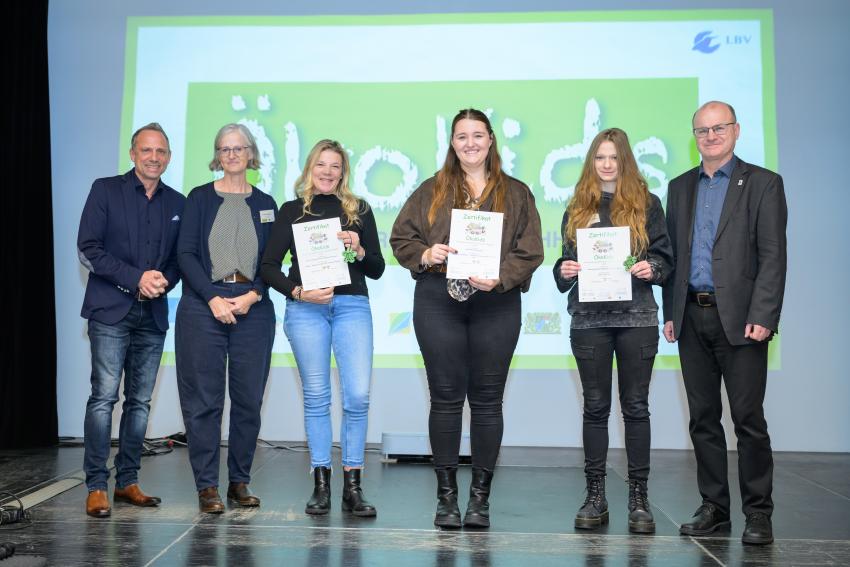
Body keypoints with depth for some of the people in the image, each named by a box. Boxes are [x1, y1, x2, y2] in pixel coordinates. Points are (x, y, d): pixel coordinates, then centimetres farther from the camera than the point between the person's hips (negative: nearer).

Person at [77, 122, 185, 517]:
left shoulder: (177, 203, 13)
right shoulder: (105, 190, 3)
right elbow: (88, 248, -5)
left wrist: (163, 281, -8)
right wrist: (137, 278, -12)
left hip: (153, 315, 4)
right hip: (110, 311, -4)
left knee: (140, 401, 6)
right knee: (104, 396, -8)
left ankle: (128, 482, 14)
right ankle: (96, 487, -2)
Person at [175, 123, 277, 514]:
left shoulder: (265, 203, 14)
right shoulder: (200, 198, 8)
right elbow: (186, 252, 0)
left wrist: (253, 295, -7)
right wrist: (213, 298, -11)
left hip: (253, 307, 2)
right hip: (203, 306, -2)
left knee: (249, 399, 3)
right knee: (204, 399, -3)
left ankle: (240, 482, 14)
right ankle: (207, 486, 6)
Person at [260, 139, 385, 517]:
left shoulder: (359, 210, 14)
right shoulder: (292, 211, 11)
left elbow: (377, 269, 12)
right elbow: (269, 265, 6)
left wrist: (358, 250, -7)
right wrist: (297, 291, -8)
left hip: (352, 305, 1)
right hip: (305, 309, 0)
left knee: (357, 396, -7)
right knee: (316, 397, 3)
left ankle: (352, 488, 3)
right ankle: (320, 484, 12)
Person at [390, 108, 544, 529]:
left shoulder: (516, 194, 10)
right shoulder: (431, 191, 12)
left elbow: (530, 251, 2)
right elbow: (401, 238, 9)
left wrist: (500, 278, -14)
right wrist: (425, 255, -11)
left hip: (496, 305, 0)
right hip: (438, 303, 0)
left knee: (487, 400, 5)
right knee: (446, 398, 4)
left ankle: (481, 495, 16)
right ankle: (446, 495, 14)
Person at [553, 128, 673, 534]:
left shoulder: (646, 203, 7)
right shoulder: (577, 207, 12)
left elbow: (665, 256, 7)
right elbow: (567, 261, 15)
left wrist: (652, 268, -14)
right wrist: (564, 271, -6)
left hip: (636, 317, -1)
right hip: (589, 318, 2)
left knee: (635, 405, 2)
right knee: (595, 406, 5)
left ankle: (639, 497, 9)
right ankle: (595, 495, 12)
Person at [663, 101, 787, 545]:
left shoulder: (763, 184, 1)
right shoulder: (680, 187, 15)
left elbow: (773, 257, -6)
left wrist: (762, 317, -15)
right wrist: (670, 313, 7)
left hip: (739, 319, -4)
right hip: (692, 320, 5)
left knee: (748, 419, -1)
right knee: (703, 419, 9)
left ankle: (758, 513, 11)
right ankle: (713, 508, 19)